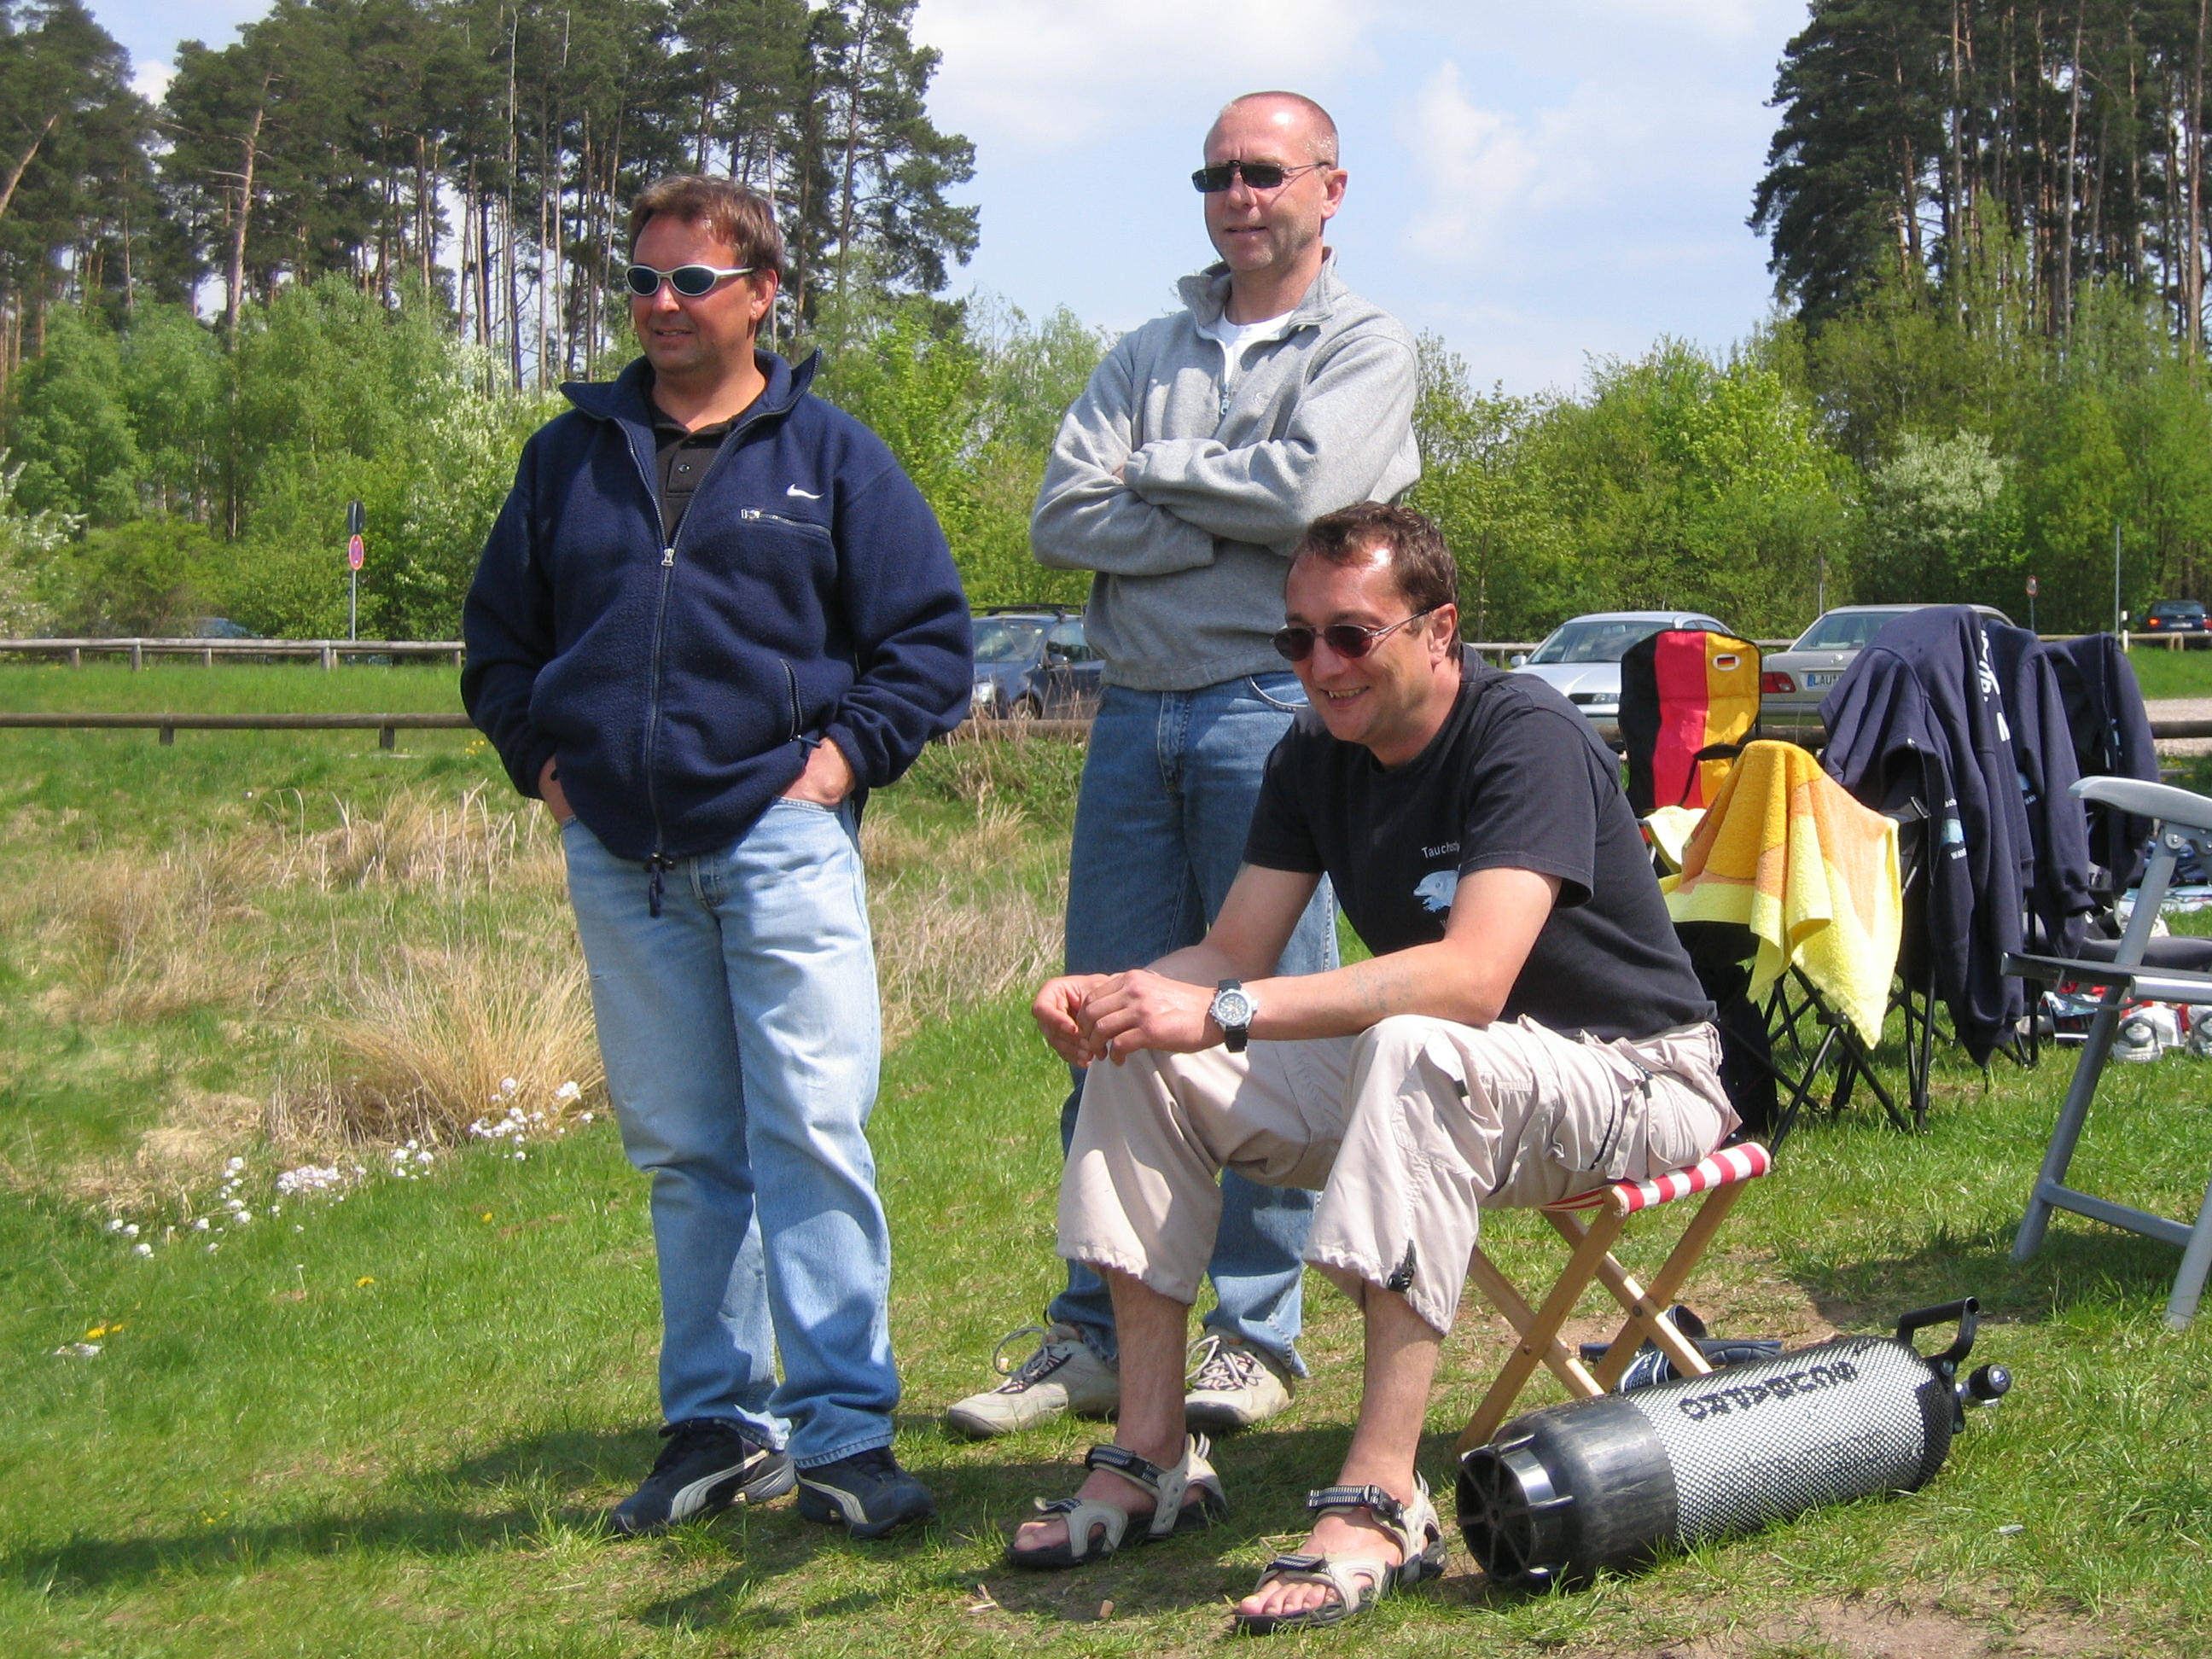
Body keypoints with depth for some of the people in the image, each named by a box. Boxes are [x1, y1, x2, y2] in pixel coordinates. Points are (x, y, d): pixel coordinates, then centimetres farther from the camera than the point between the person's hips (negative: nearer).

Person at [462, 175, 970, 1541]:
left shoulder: (827, 453, 6)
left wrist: (849, 750, -4)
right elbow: (499, 632, 23)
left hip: (779, 836, -3)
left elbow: (931, 635, 7)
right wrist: (541, 754, 9)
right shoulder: (573, 455, 14)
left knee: (812, 1133, -9)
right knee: (682, 1153, 8)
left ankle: (843, 1430, -3)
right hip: (618, 856, 4)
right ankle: (718, 1425, 16)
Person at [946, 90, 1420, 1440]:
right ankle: (1095, 1335, 13)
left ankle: (1257, 1335, 8)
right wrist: (1228, 524, -7)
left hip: (1270, 709, -5)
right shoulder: (1150, 354, 18)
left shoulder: (1364, 346, 5)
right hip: (1134, 711, 5)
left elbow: (1309, 489, -14)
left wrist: (1158, 472, -1)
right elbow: (1061, 520, 4)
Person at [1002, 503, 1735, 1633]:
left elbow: (1472, 977, -36)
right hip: (1414, 1083, 8)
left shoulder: (1527, 737, -22)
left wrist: (1226, 1013, -42)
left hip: (1632, 1077, -8)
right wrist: (1109, 993, -24)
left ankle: (1379, 1506, -42)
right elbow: (1232, 953, -1)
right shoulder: (1314, 758, 2)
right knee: (1146, 1056, -6)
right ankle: (1152, 1457, -6)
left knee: (1413, 1046, -40)